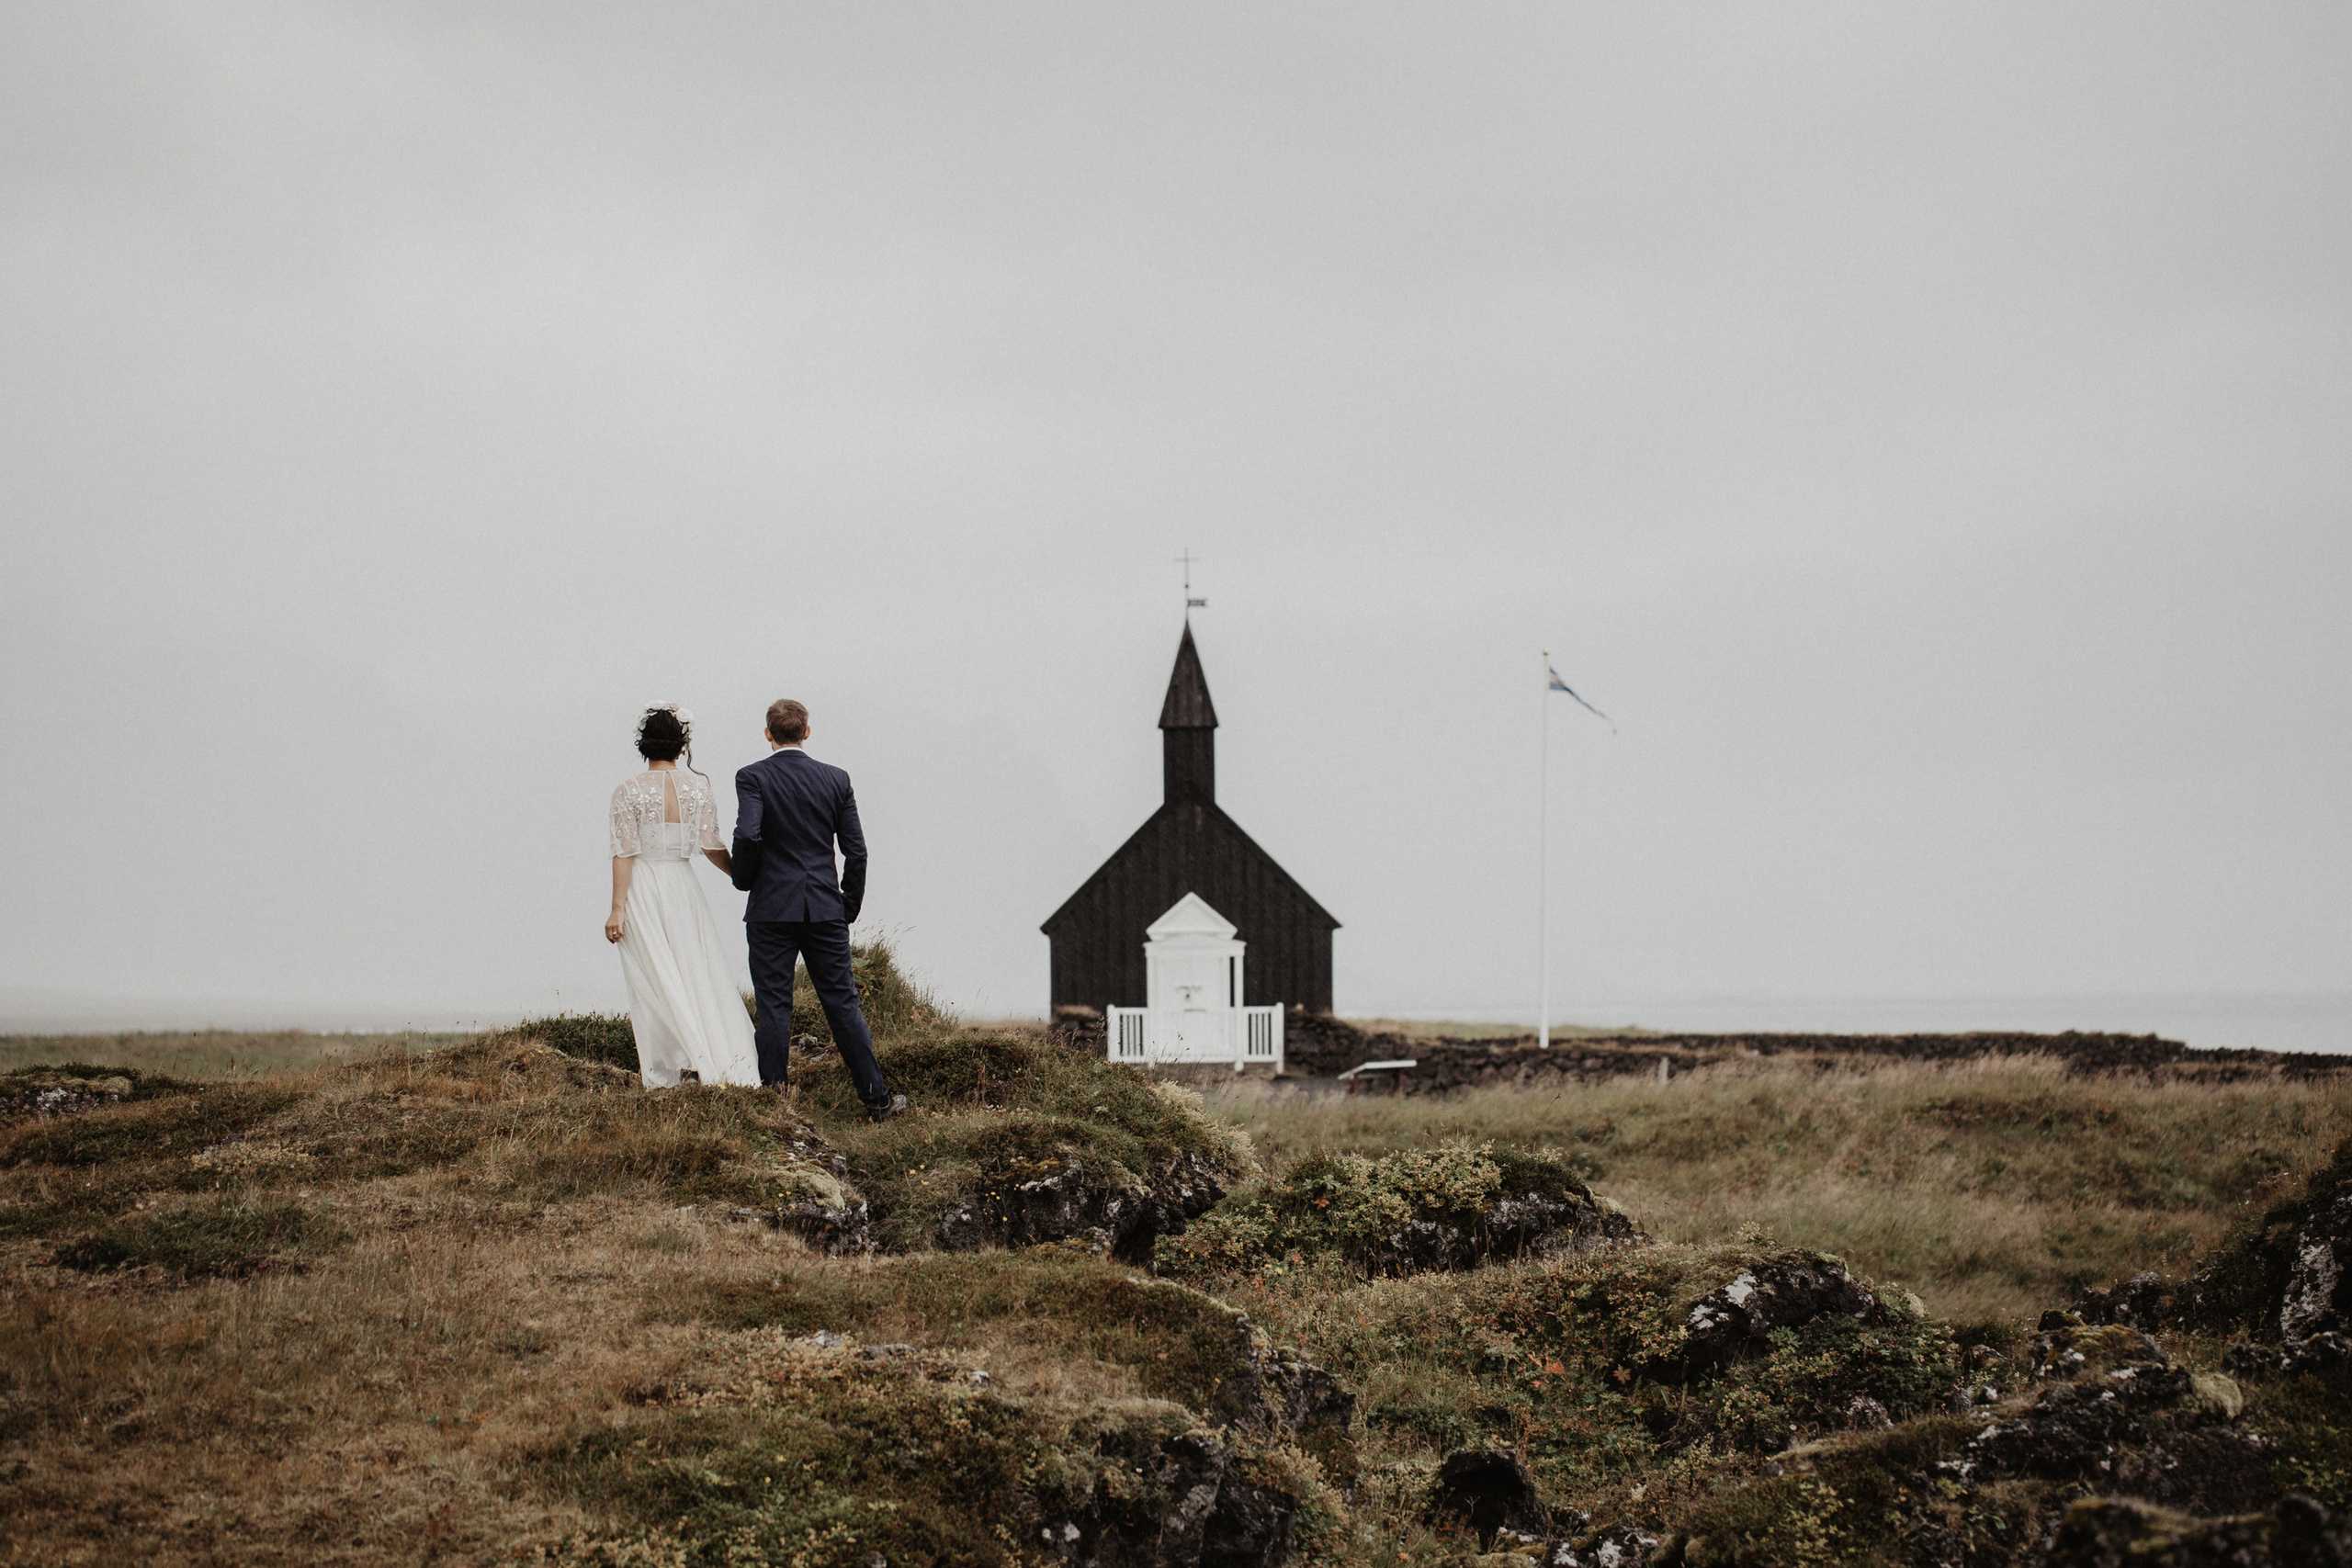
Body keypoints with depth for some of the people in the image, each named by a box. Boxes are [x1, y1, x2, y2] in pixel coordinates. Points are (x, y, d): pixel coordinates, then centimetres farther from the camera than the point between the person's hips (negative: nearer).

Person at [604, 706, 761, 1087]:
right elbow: (710, 844, -3)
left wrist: (617, 909, -8)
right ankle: (730, 1064, 0)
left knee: (654, 983, 4)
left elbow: (624, 852, -10)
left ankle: (659, 1074, 6)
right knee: (701, 976, 8)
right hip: (683, 885, 2)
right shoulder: (697, 786, -1)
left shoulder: (629, 791, -8)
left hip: (642, 889, -2)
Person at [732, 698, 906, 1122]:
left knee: (774, 1007, 2)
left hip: (772, 910, -3)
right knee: (842, 1002, 8)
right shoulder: (836, 779, 5)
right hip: (825, 909, 3)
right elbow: (856, 850, 4)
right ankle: (877, 1098, 10)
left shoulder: (753, 778, -5)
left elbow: (748, 836, -19)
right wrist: (850, 908, 13)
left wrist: (744, 879, 0)